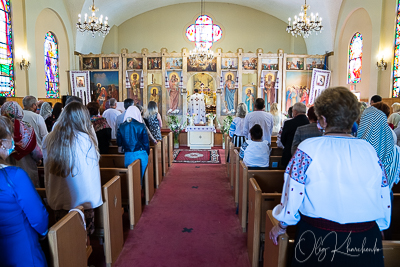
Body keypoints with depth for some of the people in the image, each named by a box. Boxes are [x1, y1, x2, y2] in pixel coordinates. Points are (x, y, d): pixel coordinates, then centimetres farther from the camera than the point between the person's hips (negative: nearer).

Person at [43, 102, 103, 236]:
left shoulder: (48, 140, -4)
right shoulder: (86, 140, -16)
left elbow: (47, 172, 7)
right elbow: (93, 172, -8)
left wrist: (51, 196, 19)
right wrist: (95, 198, 3)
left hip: (58, 200, 4)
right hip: (83, 199, -4)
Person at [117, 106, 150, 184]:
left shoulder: (121, 127, -2)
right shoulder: (140, 126, -9)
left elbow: (119, 143, 5)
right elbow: (146, 142, -5)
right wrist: (147, 153, 10)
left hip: (128, 156, 2)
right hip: (141, 155, -2)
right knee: (141, 177, 9)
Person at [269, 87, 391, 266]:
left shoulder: (308, 150, -15)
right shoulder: (370, 150, -3)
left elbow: (292, 195, -11)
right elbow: (385, 201, 3)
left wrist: (281, 226, 6)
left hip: (319, 241, -3)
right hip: (366, 243, 3)